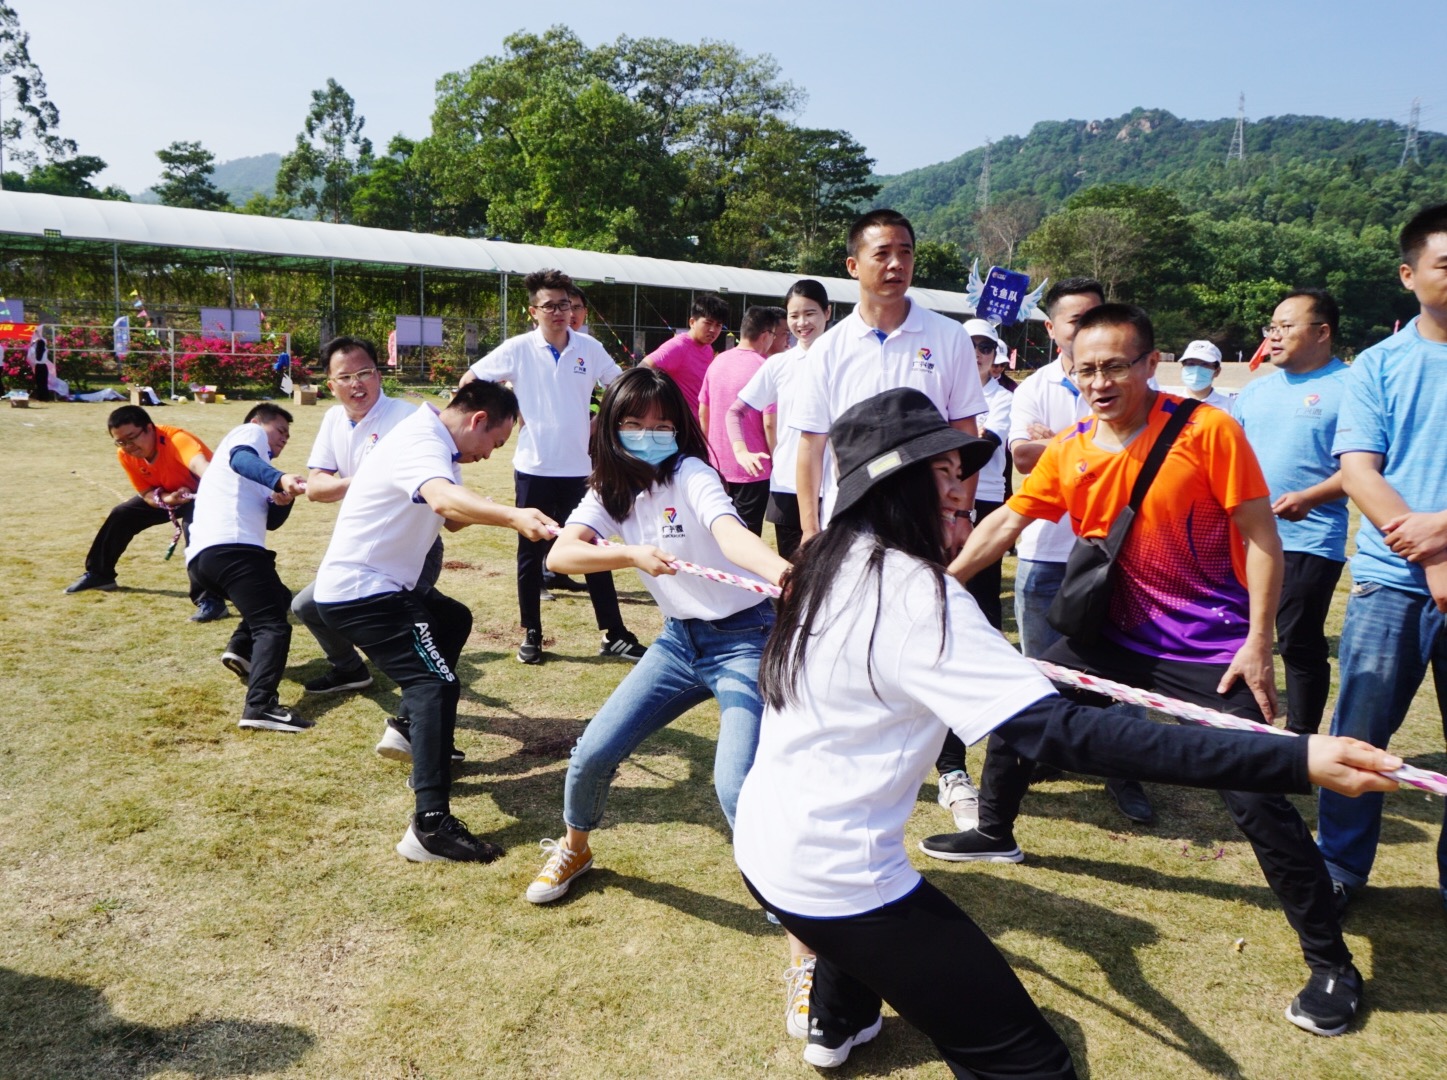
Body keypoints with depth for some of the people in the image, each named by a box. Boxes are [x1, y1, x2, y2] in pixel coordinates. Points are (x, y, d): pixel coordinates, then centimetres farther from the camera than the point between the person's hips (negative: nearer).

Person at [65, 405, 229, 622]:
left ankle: (211, 600, -36)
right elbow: (146, 493, -9)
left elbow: (200, 463, -62)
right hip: (166, 494, 8)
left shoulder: (176, 439, -40)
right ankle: (98, 574, 32)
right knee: (121, 514, 8)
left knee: (194, 525, -35)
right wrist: (167, 499, -35)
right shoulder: (125, 455, -16)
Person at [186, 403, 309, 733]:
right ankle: (260, 706, -31)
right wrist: (280, 478, -35)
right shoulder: (249, 433, 11)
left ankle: (241, 648, 7)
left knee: (278, 600, 28)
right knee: (273, 625, -15)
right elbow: (240, 459, -16)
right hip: (232, 548, -9)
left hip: (201, 556, 9)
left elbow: (270, 520, 27)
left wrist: (282, 500, 5)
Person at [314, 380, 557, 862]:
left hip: (382, 583, 11)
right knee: (437, 684, -19)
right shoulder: (422, 443, -21)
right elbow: (443, 499, -45)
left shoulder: (436, 442, 11)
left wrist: (496, 514, -8)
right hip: (359, 591, -11)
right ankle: (431, 826, -25)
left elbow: (450, 518, 12)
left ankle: (409, 728, 31)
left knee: (453, 620, 30)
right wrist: (513, 516, -61)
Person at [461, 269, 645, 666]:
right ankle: (532, 634, 21)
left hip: (579, 469, 1)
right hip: (534, 469, -1)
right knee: (531, 553, 8)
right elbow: (469, 382, 4)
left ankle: (614, 634, 14)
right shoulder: (517, 349, -5)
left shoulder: (589, 348, -1)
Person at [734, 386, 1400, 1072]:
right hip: (832, 878, -9)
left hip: (762, 844, 10)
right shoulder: (916, 595, -24)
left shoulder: (829, 563, 1)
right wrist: (1297, 761, -35)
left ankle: (836, 1025, 62)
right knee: (1028, 1061, -3)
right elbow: (1062, 733, -32)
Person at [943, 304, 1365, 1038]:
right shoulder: (1068, 452, -2)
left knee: (1257, 800, -9)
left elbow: (1259, 534, -13)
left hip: (1210, 650, -5)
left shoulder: (1207, 431, -16)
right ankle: (994, 835, 38)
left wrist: (1258, 641, -16)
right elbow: (1006, 522, -1)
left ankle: (1331, 964, 11)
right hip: (1116, 636, 6)